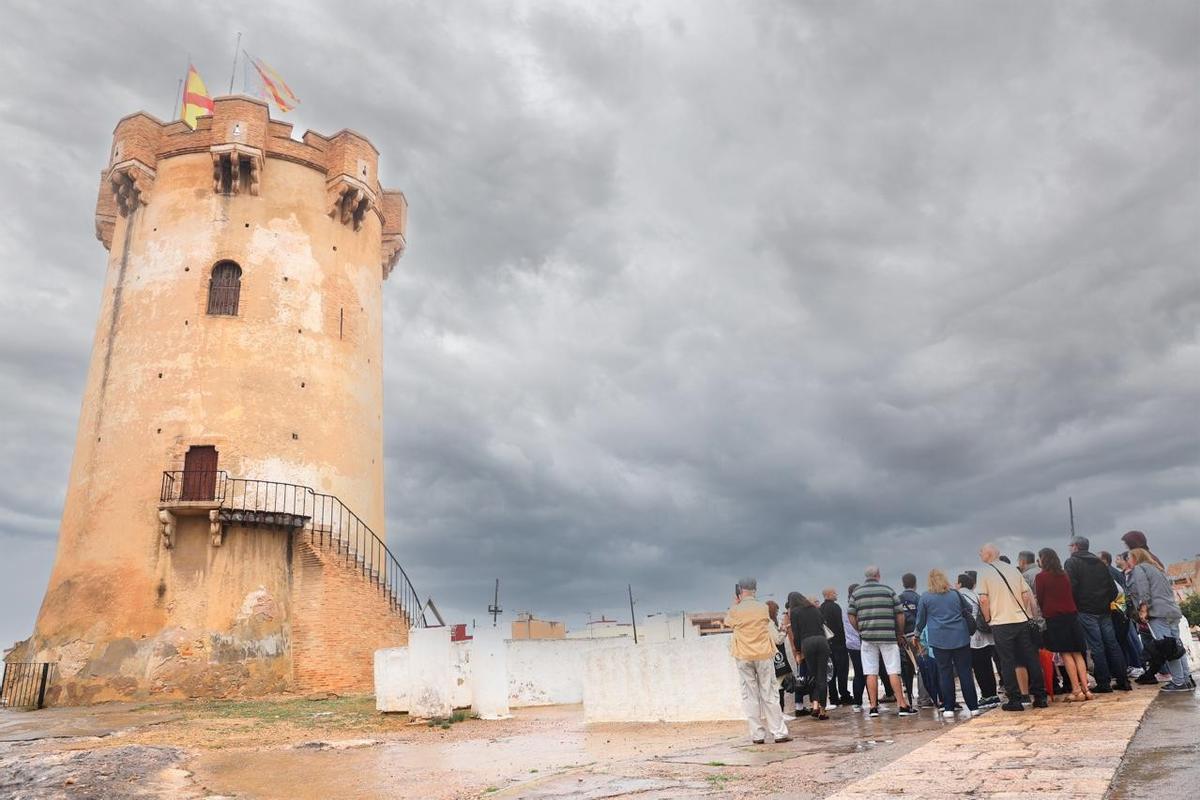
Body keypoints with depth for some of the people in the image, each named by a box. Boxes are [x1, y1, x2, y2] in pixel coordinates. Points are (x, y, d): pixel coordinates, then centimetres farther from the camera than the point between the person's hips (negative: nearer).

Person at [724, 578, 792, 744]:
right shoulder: (763, 607, -5)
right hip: (764, 655, 1)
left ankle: (757, 735, 6)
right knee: (768, 695, 7)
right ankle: (779, 733, 8)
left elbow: (727, 622, 11)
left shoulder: (736, 610, -9)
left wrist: (735, 604, 16)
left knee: (750, 696, 5)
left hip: (743, 657, -1)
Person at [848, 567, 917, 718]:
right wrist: (900, 634, 15)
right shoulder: (888, 590, 4)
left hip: (867, 637, 1)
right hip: (888, 636, -1)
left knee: (871, 673, 4)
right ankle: (902, 706, 3)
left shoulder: (856, 592, 6)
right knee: (893, 672, 3)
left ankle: (873, 707, 6)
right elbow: (900, 614, 4)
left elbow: (851, 616, 3)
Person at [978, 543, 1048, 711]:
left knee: (1007, 662, 3)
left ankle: (1015, 700, 5)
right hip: (1022, 620, 4)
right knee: (1031, 659, 11)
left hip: (1001, 623, -4)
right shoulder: (1013, 569, 8)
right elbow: (1026, 594, 6)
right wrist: (1023, 613, 16)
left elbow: (983, 599, -12)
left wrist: (988, 618, 2)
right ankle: (1040, 697, 15)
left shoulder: (984, 572, -6)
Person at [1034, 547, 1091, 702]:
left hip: (1054, 618, -5)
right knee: (1077, 653, 7)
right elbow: (1070, 595, 16)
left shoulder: (1041, 576, -6)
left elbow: (1040, 599, -2)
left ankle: (1076, 690, -5)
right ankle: (1085, 689, 5)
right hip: (1071, 614, 5)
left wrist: (1043, 612, 15)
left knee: (1065, 654, -3)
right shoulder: (1064, 574, 11)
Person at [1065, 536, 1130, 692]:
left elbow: (1070, 587, -14)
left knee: (1096, 646, -4)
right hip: (1104, 610, 6)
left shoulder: (1072, 563, -4)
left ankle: (1104, 683, -2)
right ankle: (1123, 681, 11)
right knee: (1112, 644, 9)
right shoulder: (1100, 563, 17)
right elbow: (1113, 588, 15)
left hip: (1086, 610, -6)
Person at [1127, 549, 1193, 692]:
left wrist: (1143, 609, -13)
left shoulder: (1138, 569, 1)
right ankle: (1187, 679, 10)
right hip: (1173, 611, 10)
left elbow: (1143, 591, -11)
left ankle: (1179, 682, -11)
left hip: (1158, 613, -10)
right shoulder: (1157, 568, 29)